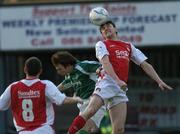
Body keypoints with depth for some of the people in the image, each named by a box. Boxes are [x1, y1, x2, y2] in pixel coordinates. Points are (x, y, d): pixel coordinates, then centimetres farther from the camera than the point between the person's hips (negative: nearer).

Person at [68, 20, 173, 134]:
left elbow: (145, 65, 23)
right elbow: (105, 63, -7)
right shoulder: (101, 44, 11)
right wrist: (118, 80, -23)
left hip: (121, 89, 4)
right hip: (107, 82, -4)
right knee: (90, 111, -30)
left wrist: (159, 81, 11)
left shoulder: (129, 46, 26)